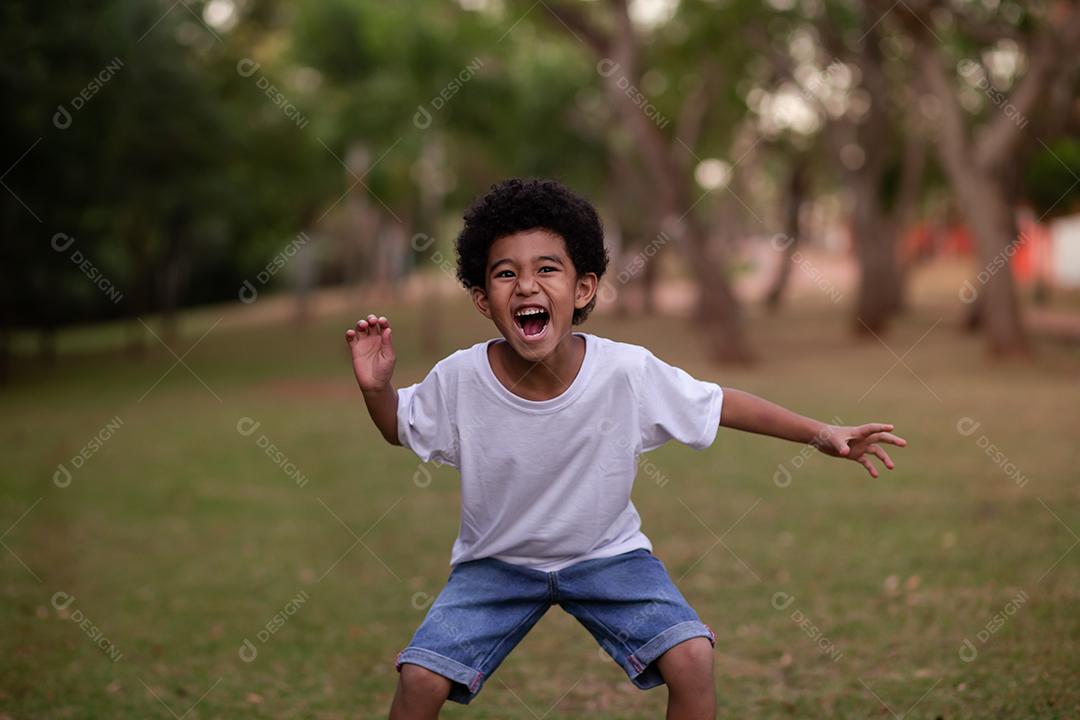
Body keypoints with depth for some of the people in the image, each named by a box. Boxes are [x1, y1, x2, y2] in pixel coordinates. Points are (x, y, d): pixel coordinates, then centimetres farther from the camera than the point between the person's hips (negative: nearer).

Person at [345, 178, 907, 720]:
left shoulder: (629, 373, -24)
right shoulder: (458, 380, -23)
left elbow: (717, 405, -7)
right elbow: (400, 428, -3)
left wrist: (818, 432, -8)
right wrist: (375, 386, -24)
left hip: (607, 554, 0)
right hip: (496, 562, 0)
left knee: (692, 659, -19)